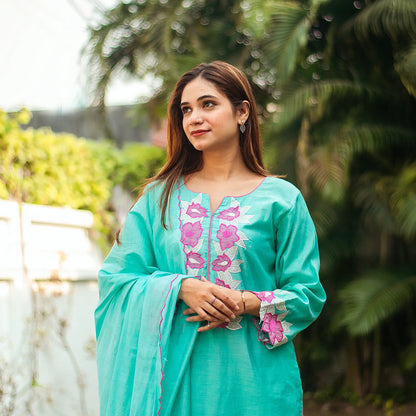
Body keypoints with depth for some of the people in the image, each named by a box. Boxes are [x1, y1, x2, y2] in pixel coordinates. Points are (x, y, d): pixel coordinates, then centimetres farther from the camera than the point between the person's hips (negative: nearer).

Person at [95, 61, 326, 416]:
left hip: (251, 375, -1)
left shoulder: (282, 199, 2)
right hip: (173, 373, 2)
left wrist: (247, 304, -16)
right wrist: (180, 287, -13)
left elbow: (308, 295, 1)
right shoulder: (159, 197, 9)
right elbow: (116, 277, 4)